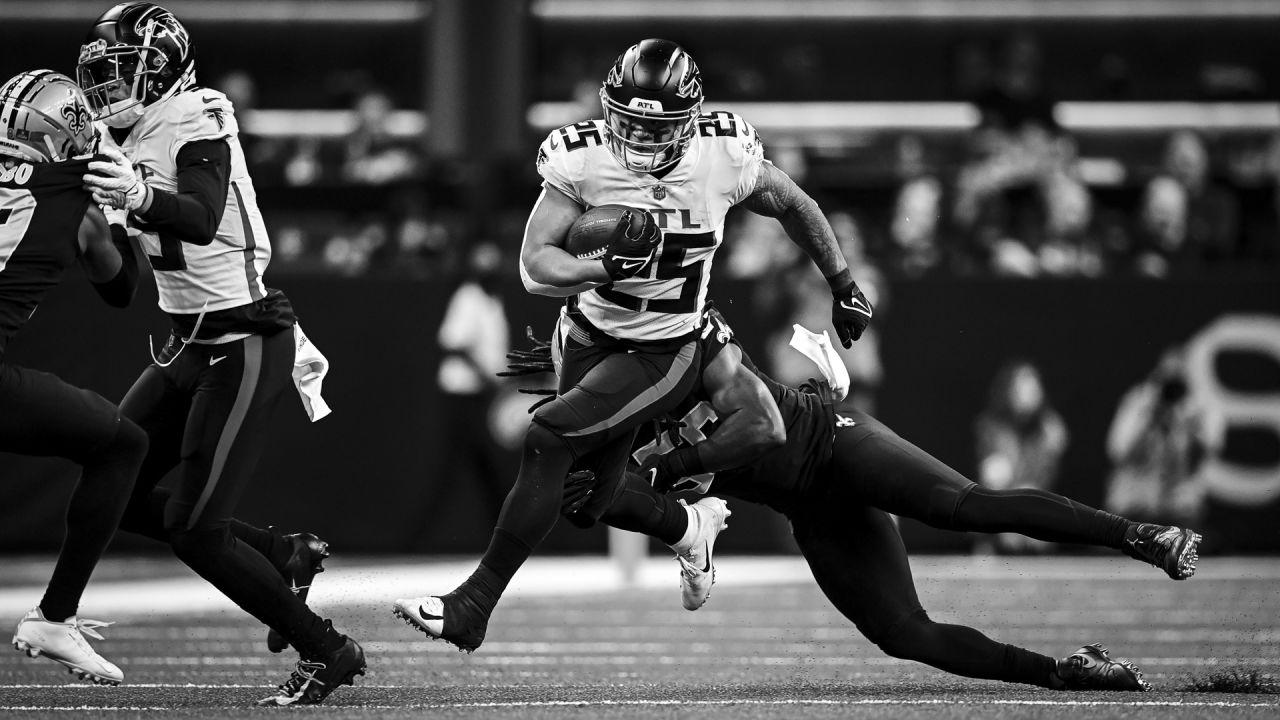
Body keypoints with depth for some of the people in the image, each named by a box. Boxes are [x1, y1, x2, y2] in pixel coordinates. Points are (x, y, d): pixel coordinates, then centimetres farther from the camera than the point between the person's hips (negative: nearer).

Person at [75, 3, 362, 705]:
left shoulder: (196, 124, -17)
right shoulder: (134, 136, 8)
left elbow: (203, 220, -35)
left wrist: (140, 196, -52)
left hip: (245, 345, -9)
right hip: (190, 344, 9)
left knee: (193, 527, -10)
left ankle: (327, 652, 3)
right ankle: (283, 555, 19)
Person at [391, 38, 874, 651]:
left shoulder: (726, 158, -16)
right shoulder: (582, 160, -17)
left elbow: (794, 206, 5)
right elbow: (535, 267, -20)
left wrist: (844, 288, 15)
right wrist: (606, 266, -39)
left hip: (661, 356, -3)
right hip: (589, 338, 3)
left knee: (549, 439, -20)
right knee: (591, 499, 5)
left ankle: (474, 605, -15)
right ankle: (691, 525, 39)